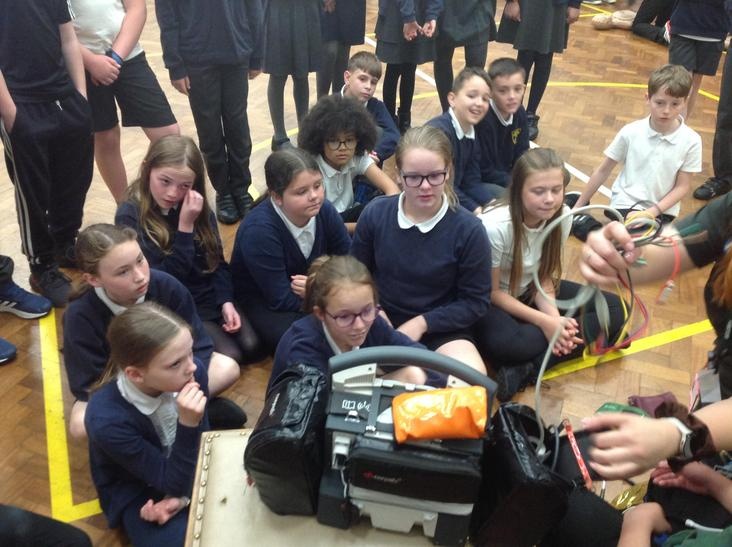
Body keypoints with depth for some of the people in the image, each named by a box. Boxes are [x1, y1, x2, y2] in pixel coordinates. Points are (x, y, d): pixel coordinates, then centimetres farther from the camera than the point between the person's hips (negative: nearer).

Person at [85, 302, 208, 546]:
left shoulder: (193, 372, -22)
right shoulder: (107, 419, -33)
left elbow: (204, 443, -4)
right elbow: (174, 482, -25)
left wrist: (184, 495, -16)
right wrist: (187, 425, -40)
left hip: (186, 472, 4)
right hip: (136, 492, -4)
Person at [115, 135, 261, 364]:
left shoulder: (196, 206, -1)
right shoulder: (130, 216, -17)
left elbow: (217, 260, 5)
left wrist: (226, 302, -10)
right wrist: (185, 227, -27)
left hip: (211, 298, 5)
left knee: (251, 347, -10)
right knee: (230, 358, -16)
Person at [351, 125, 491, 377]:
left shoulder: (469, 230, -14)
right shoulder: (375, 213, -8)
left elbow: (476, 301, -7)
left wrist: (422, 322, -16)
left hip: (442, 327, 0)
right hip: (383, 321, 1)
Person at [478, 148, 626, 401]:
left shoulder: (563, 216, -14)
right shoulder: (495, 226, -29)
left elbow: (544, 277, -4)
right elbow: (492, 291, -18)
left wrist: (555, 318, -23)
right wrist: (544, 322, -24)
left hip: (531, 291, 7)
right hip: (491, 299, -6)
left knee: (614, 309, -8)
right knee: (502, 343, -40)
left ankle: (529, 368, -21)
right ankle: (585, 339, -16)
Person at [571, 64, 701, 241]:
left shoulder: (691, 141, -7)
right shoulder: (630, 132, -7)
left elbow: (682, 187, -2)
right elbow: (603, 171, 2)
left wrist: (653, 211, -16)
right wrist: (577, 207, 4)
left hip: (661, 211, 1)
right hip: (624, 205, -1)